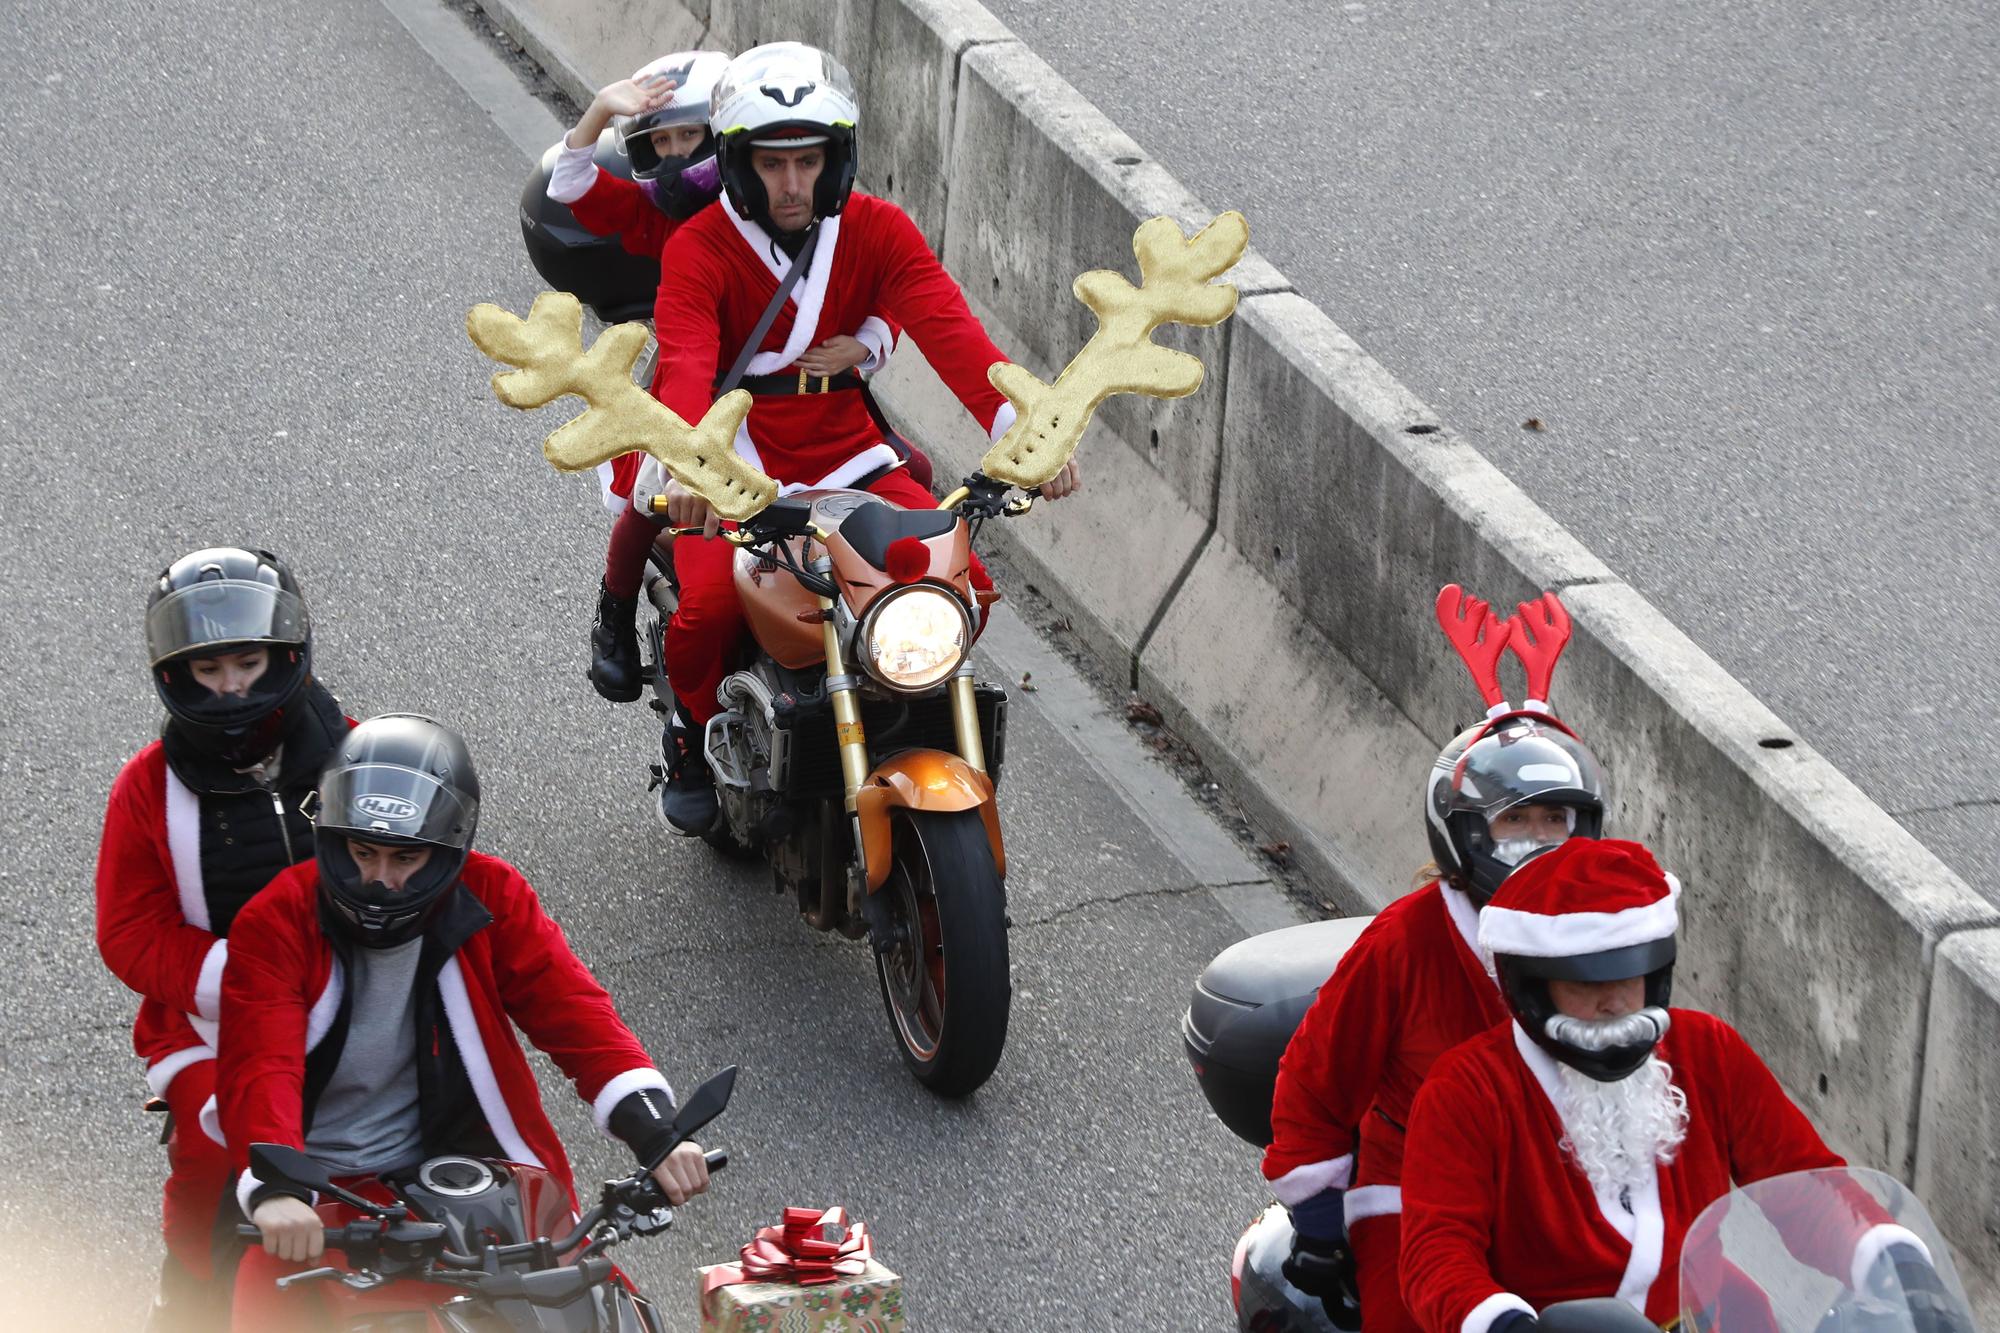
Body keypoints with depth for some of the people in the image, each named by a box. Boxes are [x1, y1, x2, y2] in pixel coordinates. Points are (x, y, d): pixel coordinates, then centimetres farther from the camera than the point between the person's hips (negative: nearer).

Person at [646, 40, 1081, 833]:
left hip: (849, 460, 3)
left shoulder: (877, 232, -2)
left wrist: (1020, 426, -35)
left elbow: (947, 328, -17)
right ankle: (697, 732, 5)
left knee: (965, 586, -17)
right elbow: (686, 362, -27)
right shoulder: (698, 249, -10)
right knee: (710, 605, -29)